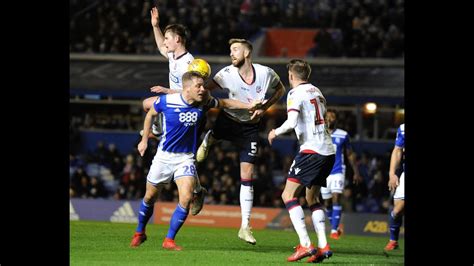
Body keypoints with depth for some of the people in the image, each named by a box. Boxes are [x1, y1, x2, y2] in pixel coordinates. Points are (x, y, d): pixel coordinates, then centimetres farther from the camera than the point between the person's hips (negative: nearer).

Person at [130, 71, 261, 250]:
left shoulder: (203, 103, -9)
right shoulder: (166, 101, -16)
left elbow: (224, 103, 11)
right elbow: (150, 114, 4)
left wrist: (249, 106, 4)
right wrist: (144, 139, 8)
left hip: (186, 158, 1)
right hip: (164, 156, -1)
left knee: (186, 198, -18)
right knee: (150, 197, 10)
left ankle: (169, 240, -5)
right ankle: (139, 233, 35)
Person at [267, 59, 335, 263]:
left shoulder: (295, 94, -7)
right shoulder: (316, 91, 18)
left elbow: (291, 123, -19)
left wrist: (275, 132, -1)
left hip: (311, 150, -8)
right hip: (328, 151, 8)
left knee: (288, 195, -6)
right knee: (312, 198, 19)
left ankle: (305, 245, -19)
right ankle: (323, 246, 7)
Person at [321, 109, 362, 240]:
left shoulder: (343, 135, 2)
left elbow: (350, 154, 11)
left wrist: (356, 172, 10)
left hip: (338, 172, -2)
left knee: (336, 198, -17)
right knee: (327, 202, 7)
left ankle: (334, 230, -20)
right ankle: (335, 226, 26)